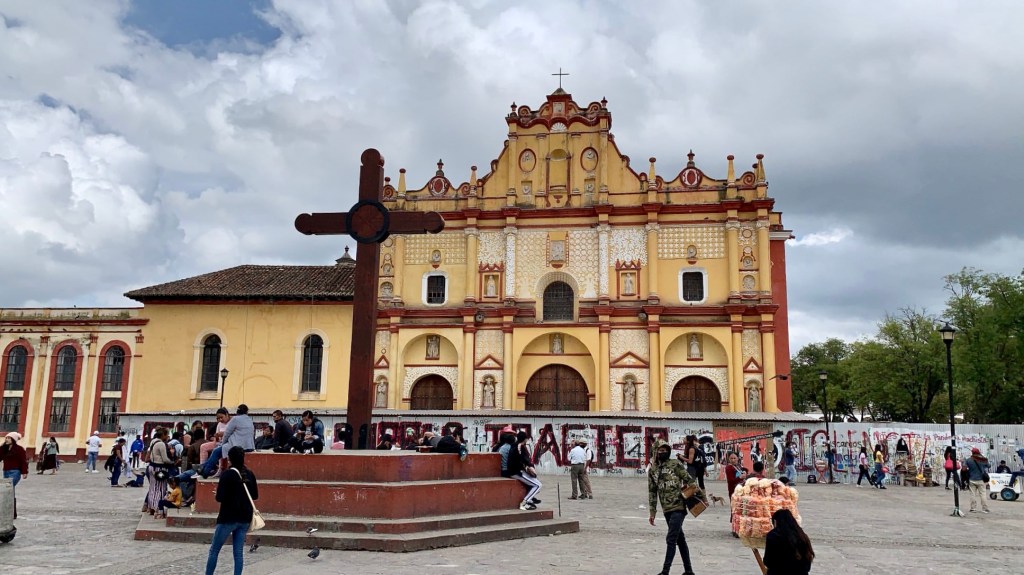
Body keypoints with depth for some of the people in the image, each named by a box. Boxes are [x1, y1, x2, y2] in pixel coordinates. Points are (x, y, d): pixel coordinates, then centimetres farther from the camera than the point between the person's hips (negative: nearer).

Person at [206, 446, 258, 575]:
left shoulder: (227, 474, -13)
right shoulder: (250, 474, 4)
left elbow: (220, 498, -16)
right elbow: (255, 495, 11)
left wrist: (218, 494, 4)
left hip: (228, 517, -5)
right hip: (245, 518, 5)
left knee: (214, 550, 10)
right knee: (238, 553, 7)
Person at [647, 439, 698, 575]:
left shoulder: (675, 464, -5)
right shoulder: (652, 469, 8)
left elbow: (690, 480, -3)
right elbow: (652, 492, 11)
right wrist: (652, 513, 9)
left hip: (679, 507, -5)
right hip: (667, 509, 5)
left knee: (671, 539, -9)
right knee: (680, 539, 14)